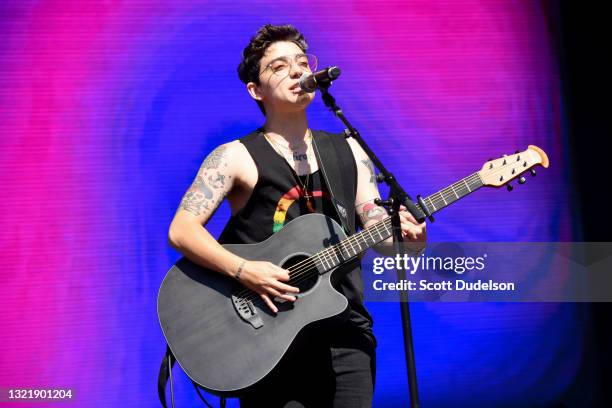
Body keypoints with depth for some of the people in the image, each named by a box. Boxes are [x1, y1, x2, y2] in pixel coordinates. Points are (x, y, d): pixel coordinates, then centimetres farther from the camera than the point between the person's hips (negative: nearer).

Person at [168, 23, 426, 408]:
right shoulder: (238, 156, -2)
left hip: (343, 328, 4)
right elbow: (181, 230, -10)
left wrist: (405, 235, -13)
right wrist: (243, 270, -23)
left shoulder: (349, 151, 13)